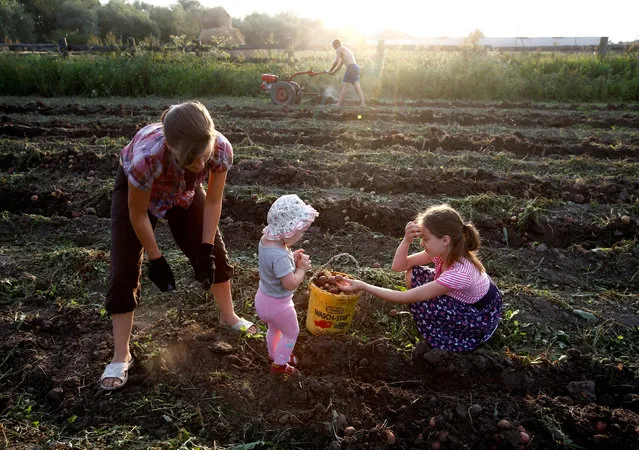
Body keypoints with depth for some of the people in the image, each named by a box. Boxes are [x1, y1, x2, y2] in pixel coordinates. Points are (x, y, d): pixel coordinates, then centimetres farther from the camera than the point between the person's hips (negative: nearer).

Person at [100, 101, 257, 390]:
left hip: (184, 191, 3)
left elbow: (213, 201, -18)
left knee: (214, 253, 7)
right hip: (135, 187, -3)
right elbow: (138, 215, -26)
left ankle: (229, 317, 33)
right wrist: (156, 259, -16)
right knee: (124, 270, -8)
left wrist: (206, 251, -16)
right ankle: (121, 357, 8)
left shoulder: (221, 149, -36)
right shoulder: (147, 157, -44)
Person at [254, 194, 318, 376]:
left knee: (274, 329, 33)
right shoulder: (280, 256, -38)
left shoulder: (266, 239, -10)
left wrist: (292, 257, -8)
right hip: (277, 305, -8)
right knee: (291, 333, 20)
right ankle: (279, 365, 38)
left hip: (263, 298, 8)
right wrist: (302, 268, -18)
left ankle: (275, 355, 57)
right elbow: (291, 283, -33)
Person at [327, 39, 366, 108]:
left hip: (351, 67, -8)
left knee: (344, 85, -2)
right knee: (357, 85, 0)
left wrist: (330, 70, 4)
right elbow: (340, 63, 34)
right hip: (356, 67, 8)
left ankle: (340, 103, -1)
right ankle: (363, 103, -10)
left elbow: (336, 62, -8)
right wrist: (334, 72, 32)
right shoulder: (345, 49, 31)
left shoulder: (339, 50, 2)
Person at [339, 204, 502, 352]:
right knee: (414, 274, -7)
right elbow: (398, 265, -10)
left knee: (420, 303, -29)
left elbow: (405, 298, -36)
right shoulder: (444, 251, -16)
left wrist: (362, 286, -36)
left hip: (481, 319, -7)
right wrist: (407, 240, -29)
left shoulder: (458, 273, -38)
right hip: (462, 300, 8)